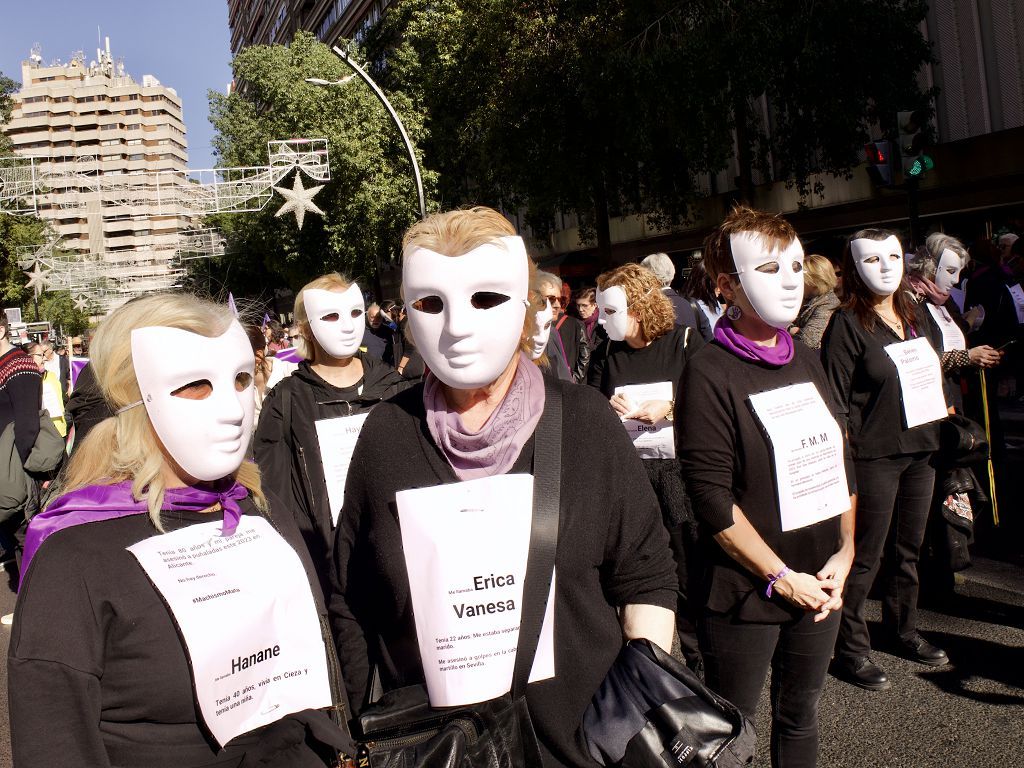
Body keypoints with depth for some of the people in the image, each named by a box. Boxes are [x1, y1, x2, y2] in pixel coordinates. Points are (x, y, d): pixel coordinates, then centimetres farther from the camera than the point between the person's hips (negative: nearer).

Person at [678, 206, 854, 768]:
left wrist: (844, 553, 2)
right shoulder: (709, 373, -14)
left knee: (800, 715, 20)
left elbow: (840, 461, 12)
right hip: (745, 592, -6)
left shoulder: (808, 362, 8)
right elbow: (712, 499, -18)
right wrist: (783, 578, -14)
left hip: (820, 584, 6)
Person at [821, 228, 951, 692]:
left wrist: (944, 422, 14)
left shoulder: (915, 315, 11)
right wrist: (843, 461, -17)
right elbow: (835, 401, -14)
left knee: (909, 548, 18)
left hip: (921, 449, 7)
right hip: (874, 456, -7)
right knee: (866, 556, 0)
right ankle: (850, 651, 12)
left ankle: (904, 631, 35)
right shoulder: (847, 324, -11)